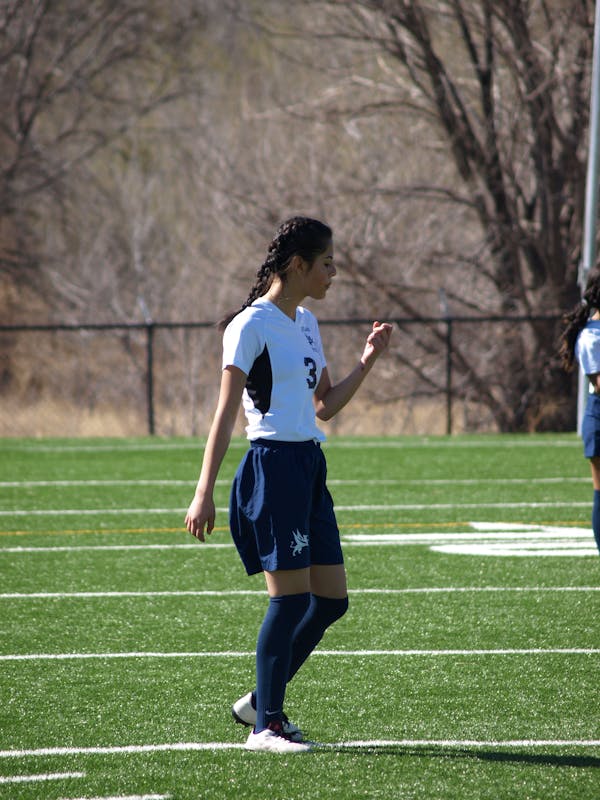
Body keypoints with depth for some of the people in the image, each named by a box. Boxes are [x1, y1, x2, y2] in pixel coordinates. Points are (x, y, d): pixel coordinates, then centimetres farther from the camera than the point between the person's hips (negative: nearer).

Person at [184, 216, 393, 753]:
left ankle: (261, 701, 18)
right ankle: (265, 725, 0)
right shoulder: (252, 325, -9)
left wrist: (367, 362, 10)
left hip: (310, 467, 9)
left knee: (332, 599, 6)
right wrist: (205, 492, -14)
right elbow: (226, 412, -11)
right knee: (291, 597, -9)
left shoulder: (306, 323, 16)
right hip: (272, 467, -9)